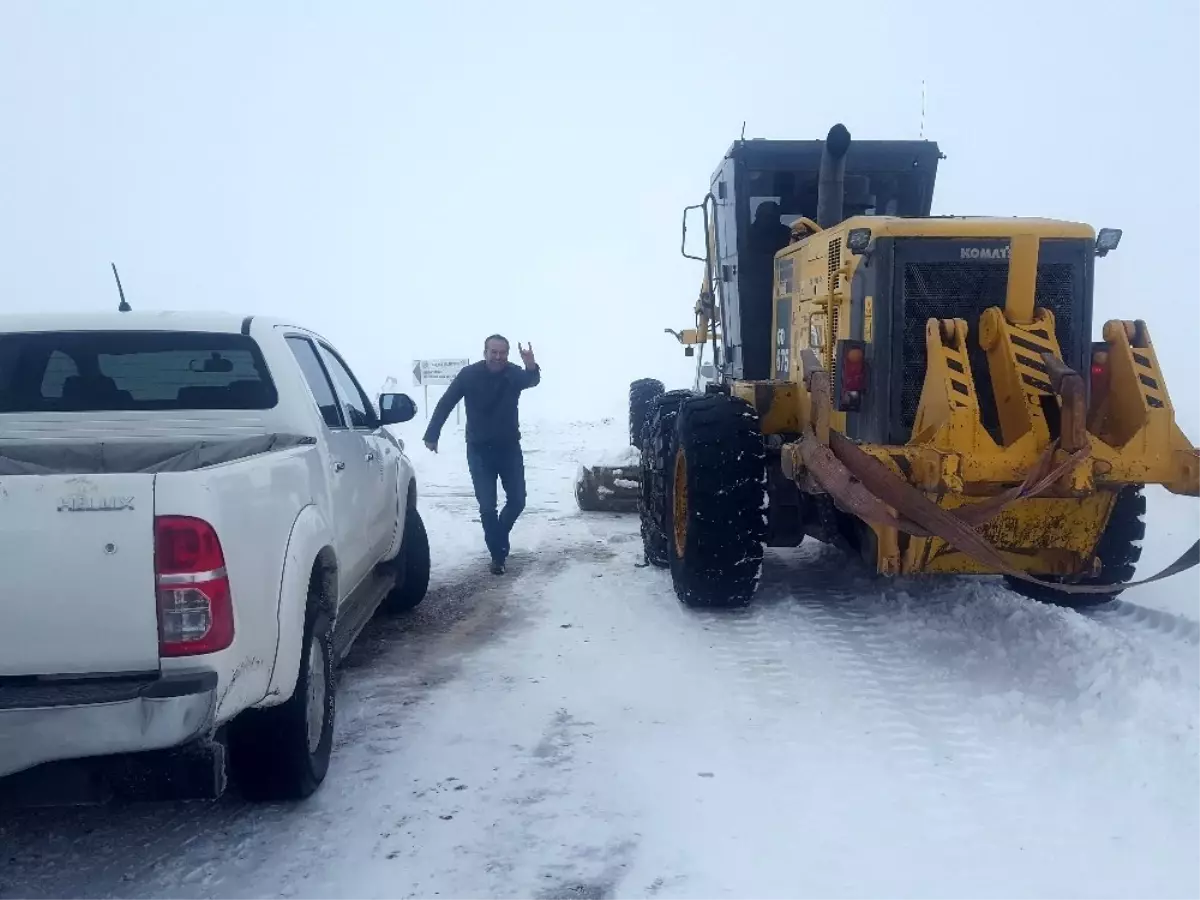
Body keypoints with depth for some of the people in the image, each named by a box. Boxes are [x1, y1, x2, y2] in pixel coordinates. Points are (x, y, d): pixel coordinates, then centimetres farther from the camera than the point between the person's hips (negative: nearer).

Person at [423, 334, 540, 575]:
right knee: (487, 506, -2)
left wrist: (532, 367, -59)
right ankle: (497, 554, 13)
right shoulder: (469, 374, -12)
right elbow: (445, 404, -5)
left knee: (517, 501, 5)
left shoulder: (514, 373, -12)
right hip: (479, 451, -1)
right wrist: (432, 435, -9)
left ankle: (499, 538, 33)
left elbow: (533, 381, -36)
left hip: (509, 448, 1)